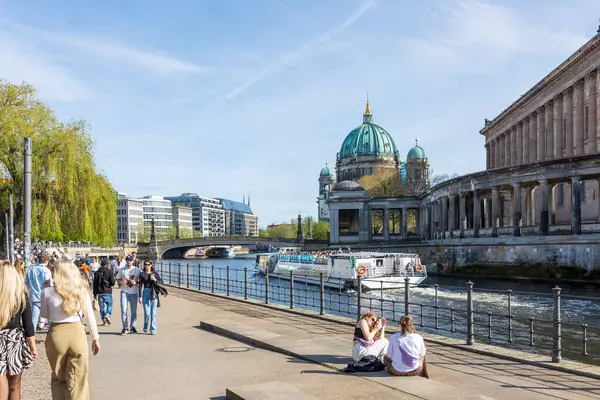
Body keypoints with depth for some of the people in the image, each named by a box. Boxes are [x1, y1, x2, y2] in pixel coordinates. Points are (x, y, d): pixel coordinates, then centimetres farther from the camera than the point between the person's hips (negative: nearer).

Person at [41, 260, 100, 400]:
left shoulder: (48, 292, -8)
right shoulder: (82, 290, -4)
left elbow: (44, 315, 8)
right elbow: (90, 317, 1)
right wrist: (95, 338, 11)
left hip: (56, 334, 0)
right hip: (77, 333, 0)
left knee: (58, 379, 19)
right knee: (78, 381, 9)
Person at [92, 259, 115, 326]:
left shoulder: (97, 272, 5)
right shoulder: (110, 272, -5)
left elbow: (95, 284, 6)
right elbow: (112, 283, -10)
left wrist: (95, 293, 10)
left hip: (99, 292, 3)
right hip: (107, 291, -3)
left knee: (102, 306, 9)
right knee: (109, 304, 8)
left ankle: (104, 320, 9)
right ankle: (107, 315, -16)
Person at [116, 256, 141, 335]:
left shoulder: (137, 270, 6)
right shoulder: (122, 270, 8)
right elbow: (118, 279, 12)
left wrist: (135, 282, -13)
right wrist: (121, 282, -10)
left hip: (134, 293, 1)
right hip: (124, 292, 0)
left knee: (134, 311, 6)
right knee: (124, 310, -9)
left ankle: (132, 327, 17)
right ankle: (125, 328, -4)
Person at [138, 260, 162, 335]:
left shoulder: (154, 273, 10)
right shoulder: (142, 274, 5)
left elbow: (161, 282, 10)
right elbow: (141, 286, 2)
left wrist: (155, 280, -9)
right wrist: (140, 297, -3)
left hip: (154, 293, 2)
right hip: (145, 293, -1)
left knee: (153, 313, 1)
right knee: (147, 313, -7)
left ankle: (153, 330, 9)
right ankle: (145, 328, 18)